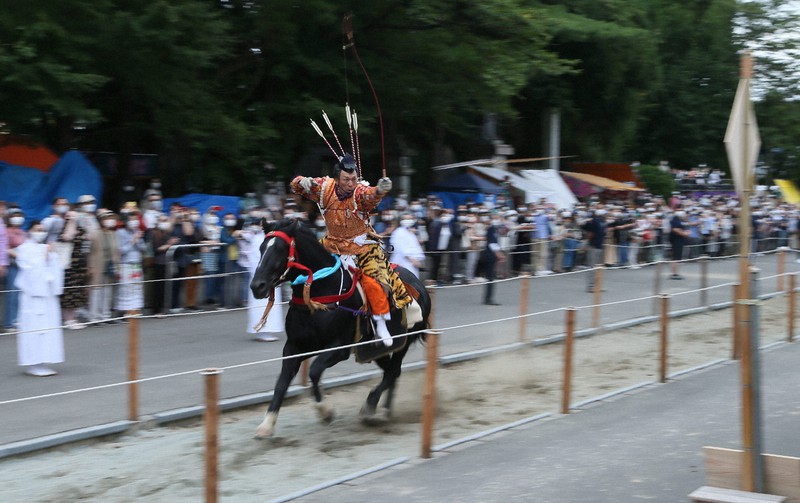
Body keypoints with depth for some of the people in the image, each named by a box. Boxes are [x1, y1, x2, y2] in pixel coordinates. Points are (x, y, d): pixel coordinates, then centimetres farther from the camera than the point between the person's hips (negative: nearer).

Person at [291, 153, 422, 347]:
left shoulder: (360, 191, -19)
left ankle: (381, 325, -6)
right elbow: (296, 185, -1)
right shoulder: (325, 187, -7)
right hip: (334, 243, 5)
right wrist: (303, 183, -25)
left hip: (362, 245, -5)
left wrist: (380, 190, -65)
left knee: (373, 277, -18)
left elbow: (371, 195, -42)